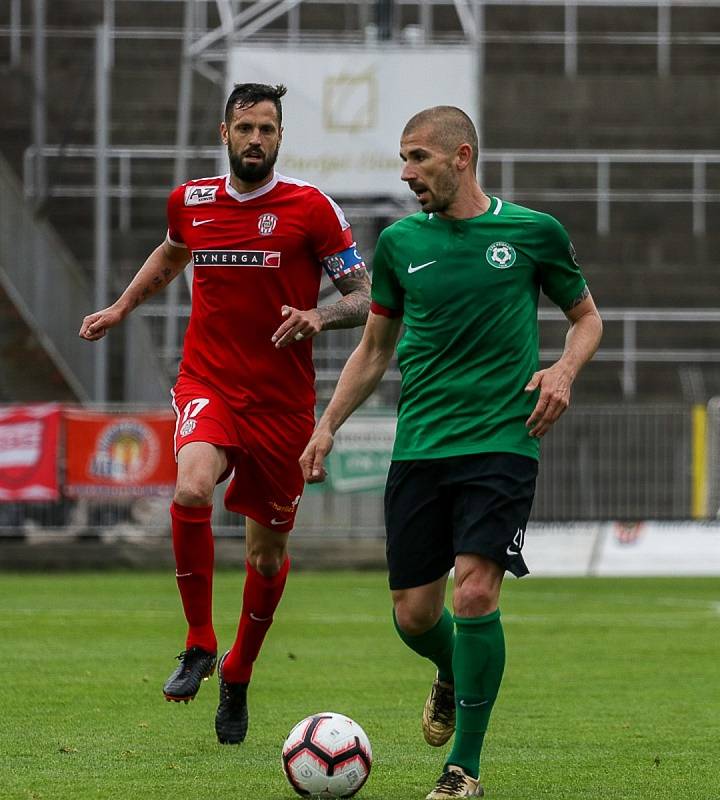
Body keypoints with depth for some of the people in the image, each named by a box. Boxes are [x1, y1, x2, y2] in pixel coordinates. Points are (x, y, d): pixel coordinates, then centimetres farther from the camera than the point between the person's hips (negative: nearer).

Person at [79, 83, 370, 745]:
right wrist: (121, 308, 27)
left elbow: (365, 297, -4)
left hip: (282, 400, -1)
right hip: (208, 385, 1)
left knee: (269, 550, 8)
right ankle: (198, 646, -12)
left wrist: (320, 317, -23)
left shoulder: (311, 208, -6)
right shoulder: (190, 202, 4)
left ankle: (237, 676, 33)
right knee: (191, 491, -30)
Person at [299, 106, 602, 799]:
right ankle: (452, 677, 39)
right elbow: (375, 347, 19)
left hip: (502, 445, -3)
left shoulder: (532, 233, 1)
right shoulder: (399, 242, 7)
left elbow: (585, 316, 14)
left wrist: (564, 369, -6)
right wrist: (328, 424, 10)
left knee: (475, 593, -18)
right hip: (419, 448, 3)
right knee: (414, 615, 2)